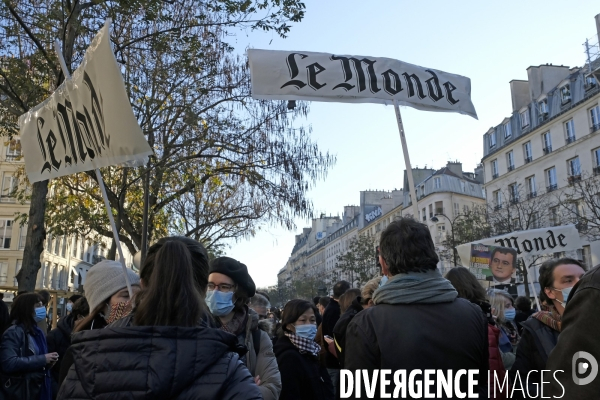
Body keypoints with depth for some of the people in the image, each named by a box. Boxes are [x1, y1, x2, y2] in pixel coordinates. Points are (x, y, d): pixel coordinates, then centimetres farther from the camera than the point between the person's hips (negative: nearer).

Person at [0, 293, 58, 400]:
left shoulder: (37, 331, 13)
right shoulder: (13, 332, -14)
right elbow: (9, 363, -27)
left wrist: (48, 361, 1)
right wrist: (42, 359, -22)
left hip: (40, 388, 8)